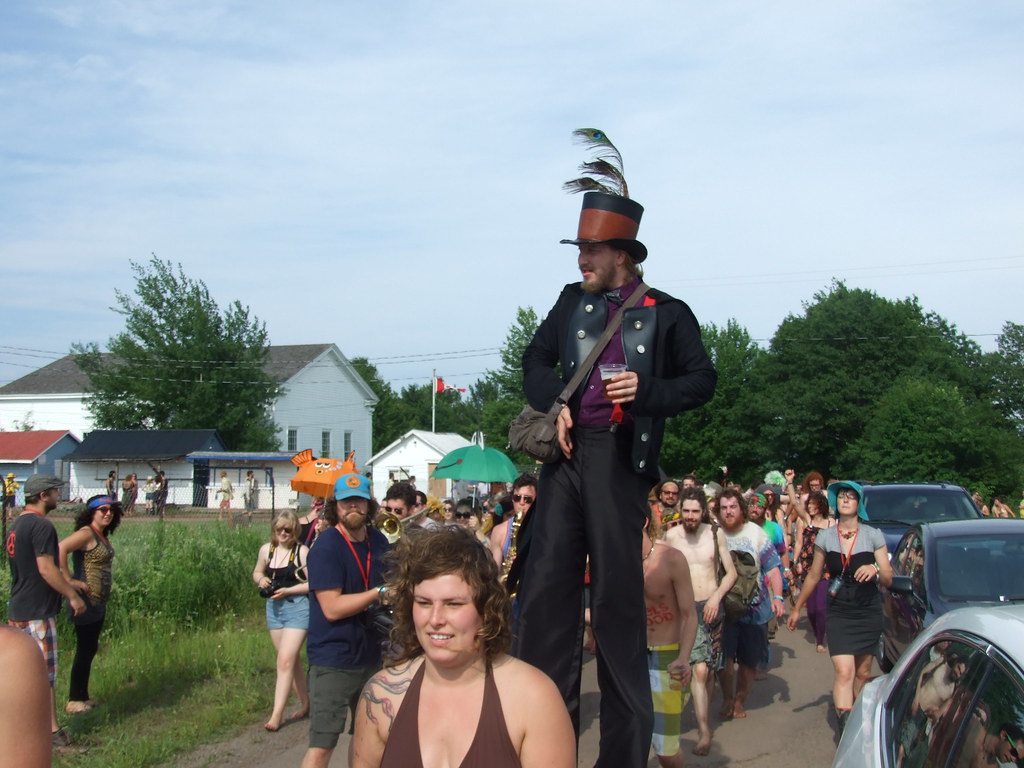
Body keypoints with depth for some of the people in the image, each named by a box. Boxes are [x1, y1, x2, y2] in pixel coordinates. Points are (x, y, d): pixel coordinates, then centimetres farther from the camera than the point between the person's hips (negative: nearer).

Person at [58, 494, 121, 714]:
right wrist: (69, 580, -26)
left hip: (99, 603, 9)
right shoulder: (87, 533, -15)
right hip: (86, 600, -9)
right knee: (84, 649, -3)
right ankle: (74, 701, 6)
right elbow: (61, 549, -29)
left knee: (90, 649, 15)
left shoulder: (103, 535, 11)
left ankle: (83, 696, 25)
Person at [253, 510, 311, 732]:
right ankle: (305, 703, 30)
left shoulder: (302, 551, -13)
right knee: (293, 660, 16)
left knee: (285, 661, -11)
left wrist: (287, 591, -19)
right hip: (273, 608, 6)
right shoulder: (266, 550, 5)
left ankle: (277, 714, -9)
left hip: (297, 607, -6)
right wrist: (261, 580, -3)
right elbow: (257, 572, 20)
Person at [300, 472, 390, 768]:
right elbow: (332, 608, -21)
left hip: (371, 653, 7)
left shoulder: (378, 541, 6)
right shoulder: (326, 547, -15)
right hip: (334, 659, -7)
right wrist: (379, 593, -19)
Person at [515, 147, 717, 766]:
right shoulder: (572, 301, 17)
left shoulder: (667, 313, 4)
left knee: (618, 598, 0)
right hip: (567, 451, 4)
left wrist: (647, 391, -14)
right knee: (547, 589, 1)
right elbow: (537, 360, 20)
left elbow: (702, 381, 3)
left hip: (620, 460, -4)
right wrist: (552, 404, 1)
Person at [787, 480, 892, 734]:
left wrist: (875, 570, -25)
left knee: (862, 673, 7)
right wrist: (797, 608, 18)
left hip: (869, 612, 0)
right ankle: (845, 729, -18)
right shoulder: (825, 537, 2)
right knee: (844, 672, -14)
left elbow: (888, 580, -3)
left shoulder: (873, 536, -3)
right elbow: (814, 576, 14)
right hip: (839, 612, 0)